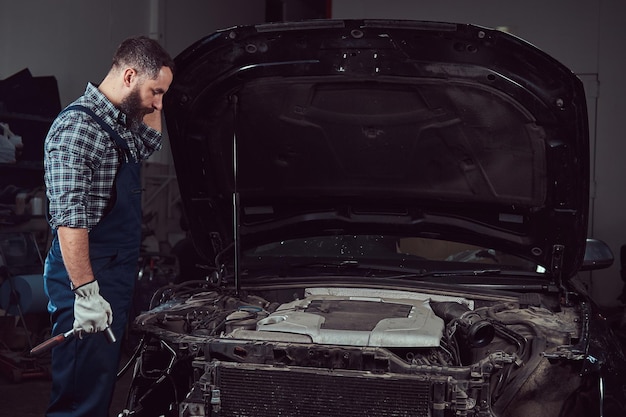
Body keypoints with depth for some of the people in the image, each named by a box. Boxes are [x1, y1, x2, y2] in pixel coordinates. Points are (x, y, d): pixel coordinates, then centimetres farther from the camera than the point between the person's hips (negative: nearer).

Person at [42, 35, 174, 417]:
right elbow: (69, 220, -22)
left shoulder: (121, 123, 13)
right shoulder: (76, 127, -16)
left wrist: (152, 105, 18)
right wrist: (86, 292, -25)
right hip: (86, 276, -10)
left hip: (118, 275, 10)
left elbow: (149, 145, 36)